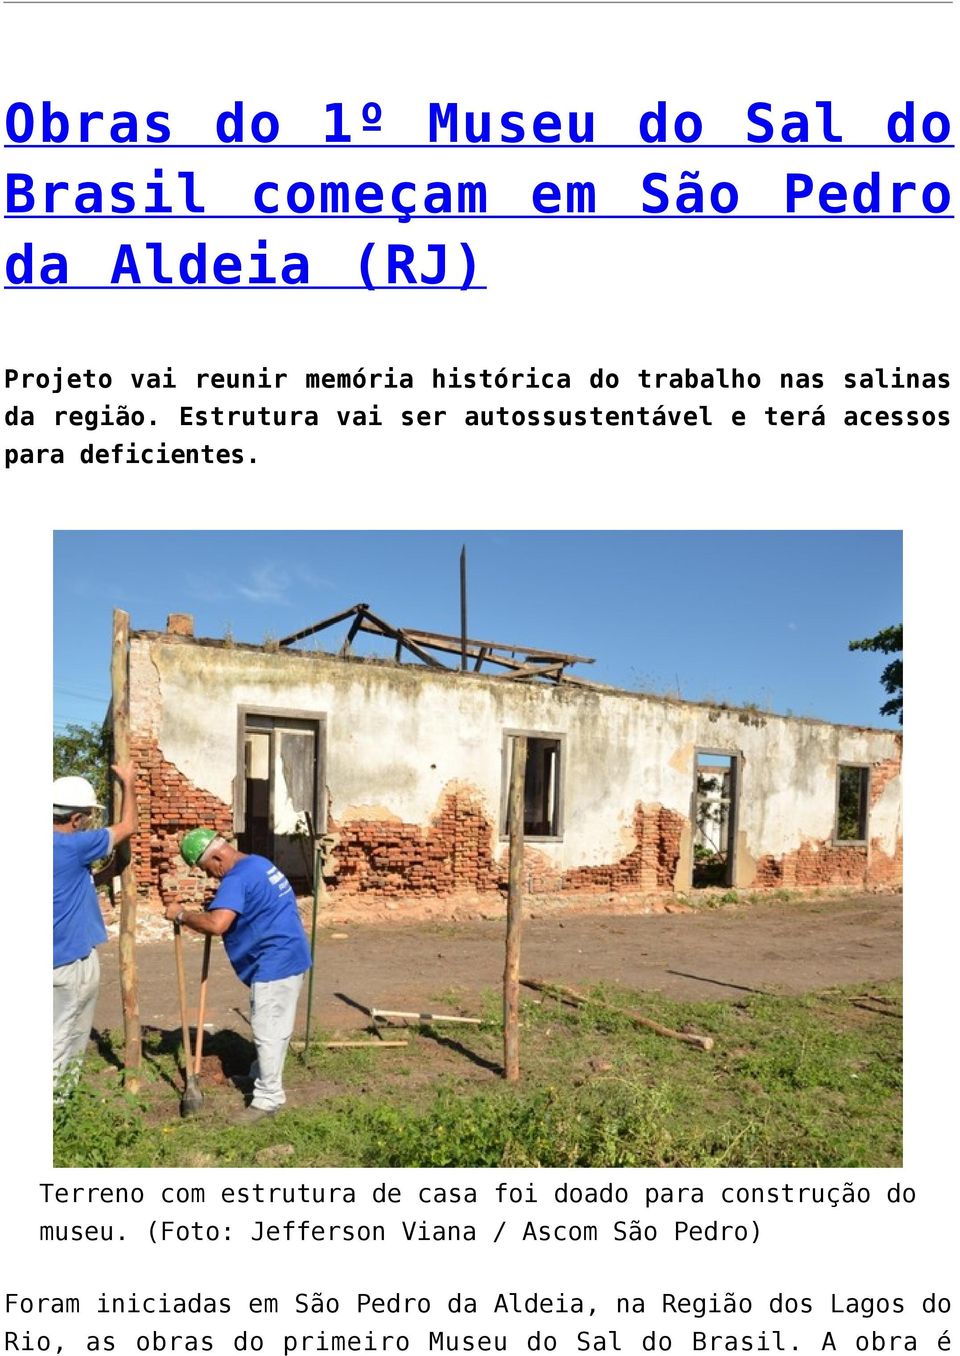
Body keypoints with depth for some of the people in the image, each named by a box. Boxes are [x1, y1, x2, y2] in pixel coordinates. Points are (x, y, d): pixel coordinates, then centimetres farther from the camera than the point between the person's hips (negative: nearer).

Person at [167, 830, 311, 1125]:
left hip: (274, 964, -11)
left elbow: (216, 924, -33)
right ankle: (261, 1076, 38)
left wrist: (181, 915, -18)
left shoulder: (237, 878, -20)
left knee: (268, 1031, 1)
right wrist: (214, 905, 14)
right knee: (274, 1028, 23)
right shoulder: (258, 863, 12)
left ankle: (268, 1098, 11)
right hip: (290, 957, 11)